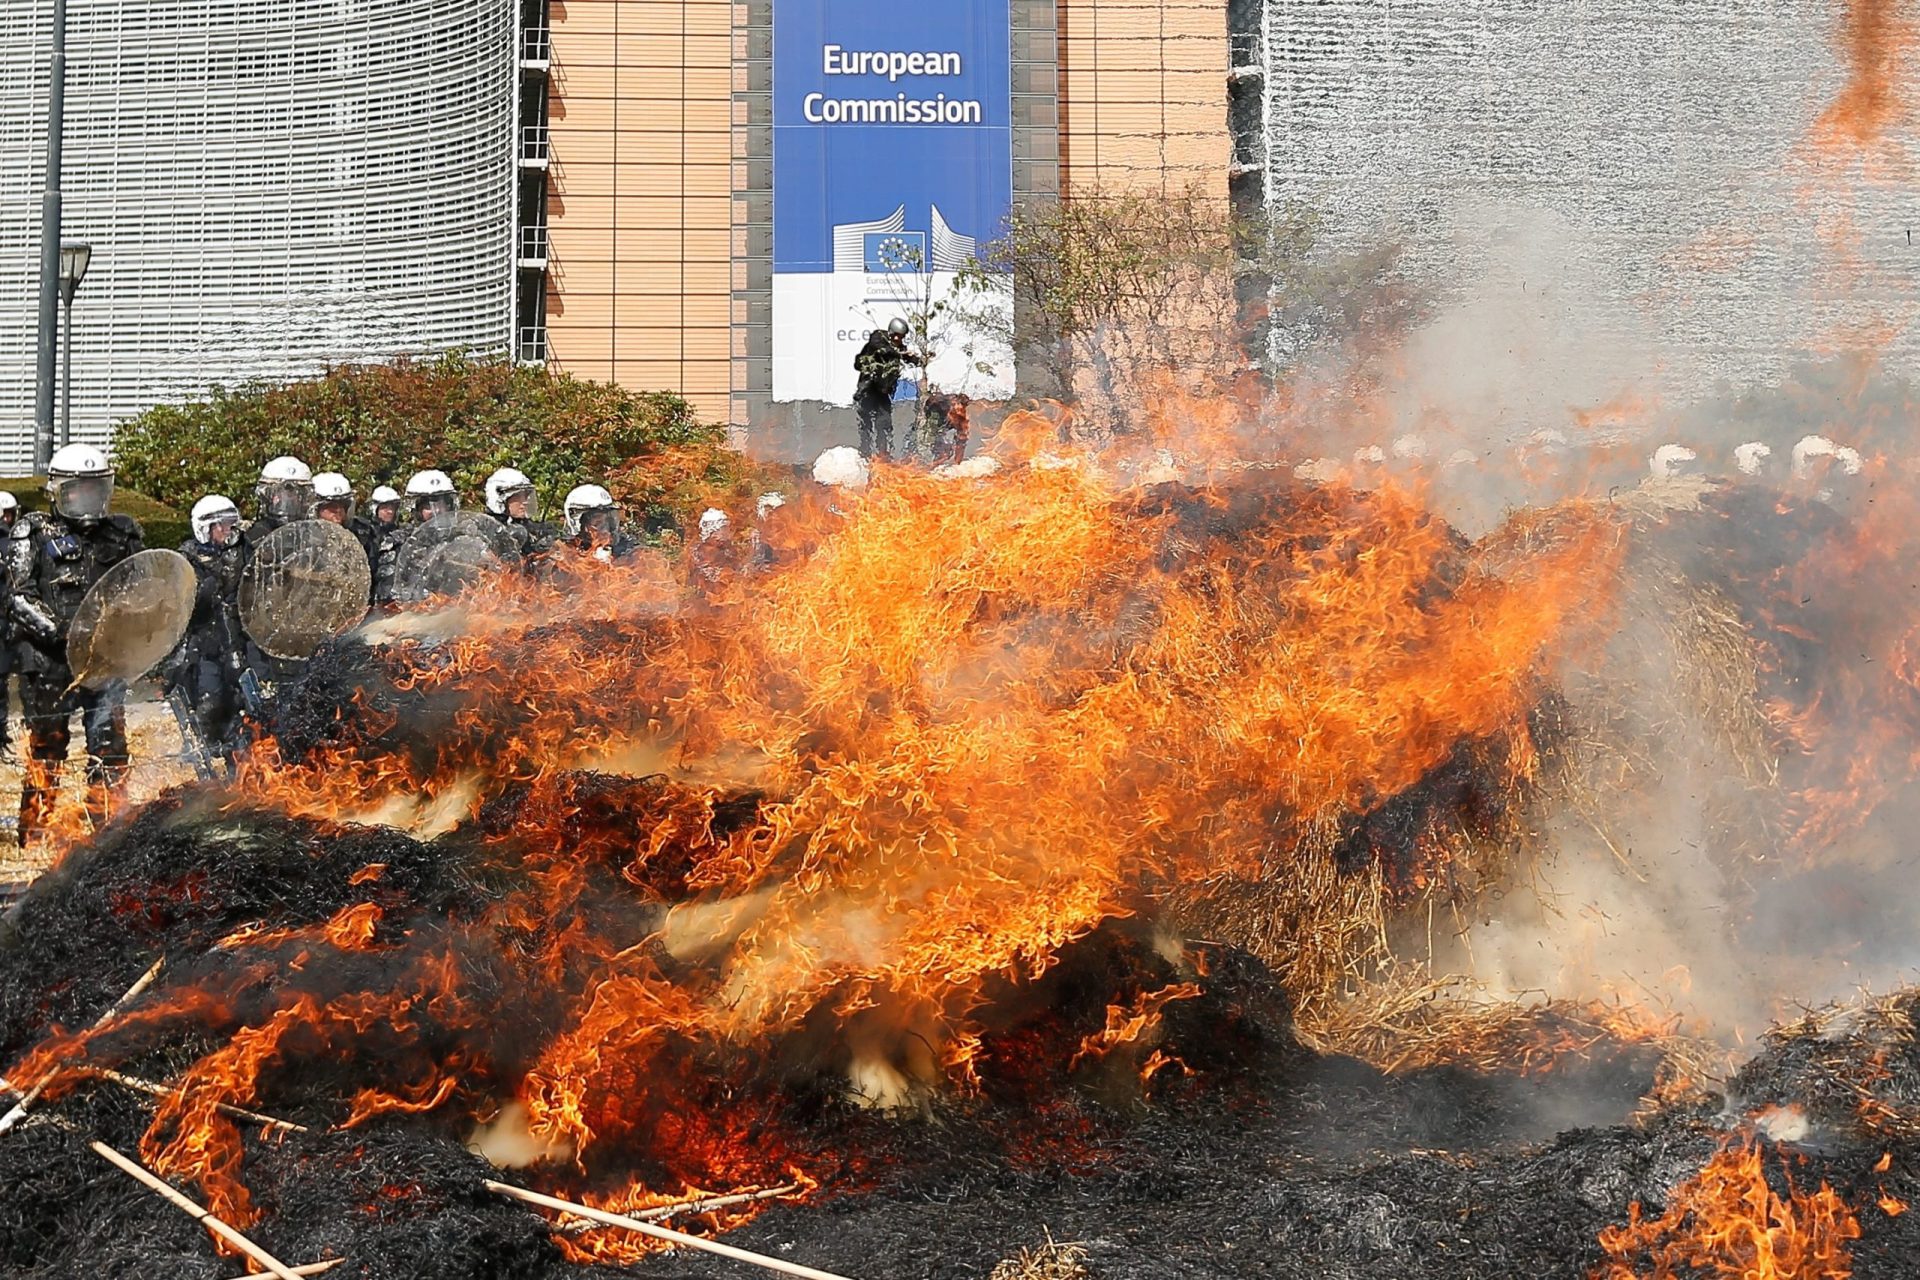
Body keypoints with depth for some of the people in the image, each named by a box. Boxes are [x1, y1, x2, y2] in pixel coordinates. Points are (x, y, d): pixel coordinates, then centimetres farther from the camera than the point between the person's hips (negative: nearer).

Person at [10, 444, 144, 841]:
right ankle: (33, 838, 9)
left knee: (110, 749, 4)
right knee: (46, 747, 2)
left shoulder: (123, 534, 13)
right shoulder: (32, 534, 2)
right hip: (48, 662, -3)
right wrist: (61, 632, -20)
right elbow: (22, 599, -8)